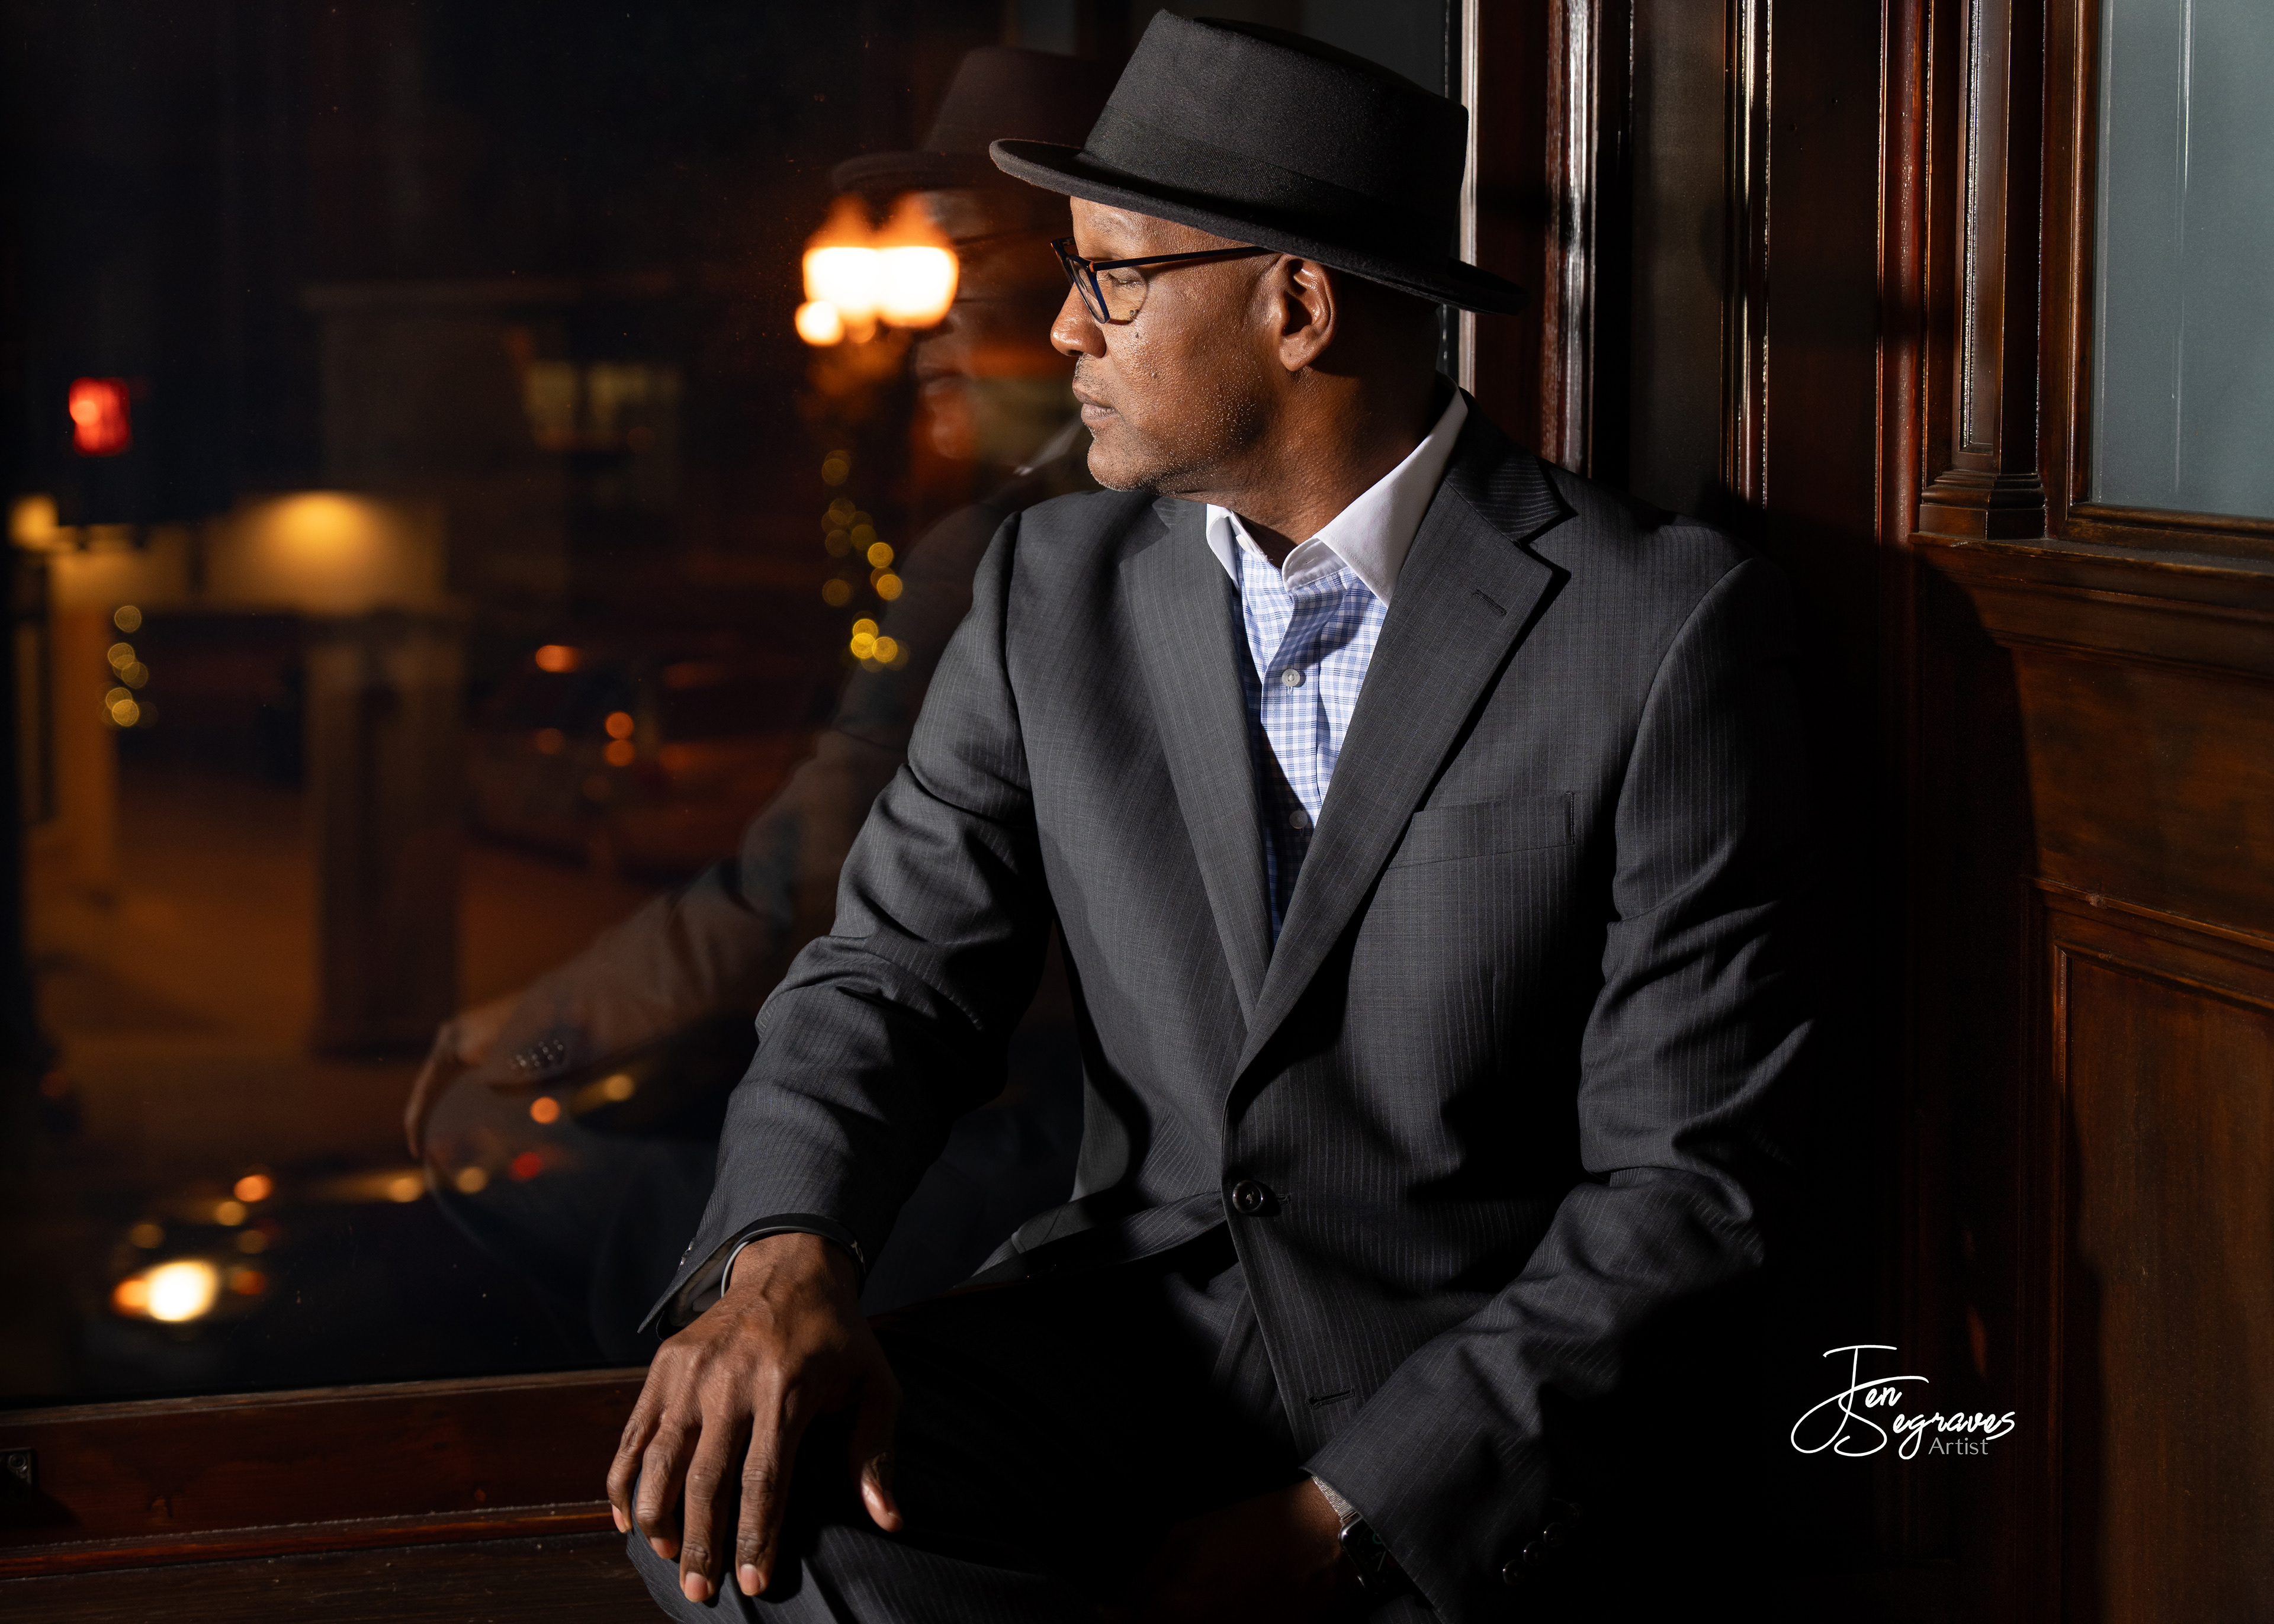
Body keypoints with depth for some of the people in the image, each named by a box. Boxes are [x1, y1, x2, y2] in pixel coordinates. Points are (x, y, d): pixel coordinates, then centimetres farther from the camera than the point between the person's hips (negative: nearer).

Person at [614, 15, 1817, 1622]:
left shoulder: (1668, 627, -9)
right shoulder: (1056, 589, 7)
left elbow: (1683, 1176, -10)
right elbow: (898, 964, 5)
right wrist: (785, 1256, -18)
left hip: (1472, 1399, -4)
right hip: (1134, 1318, 4)